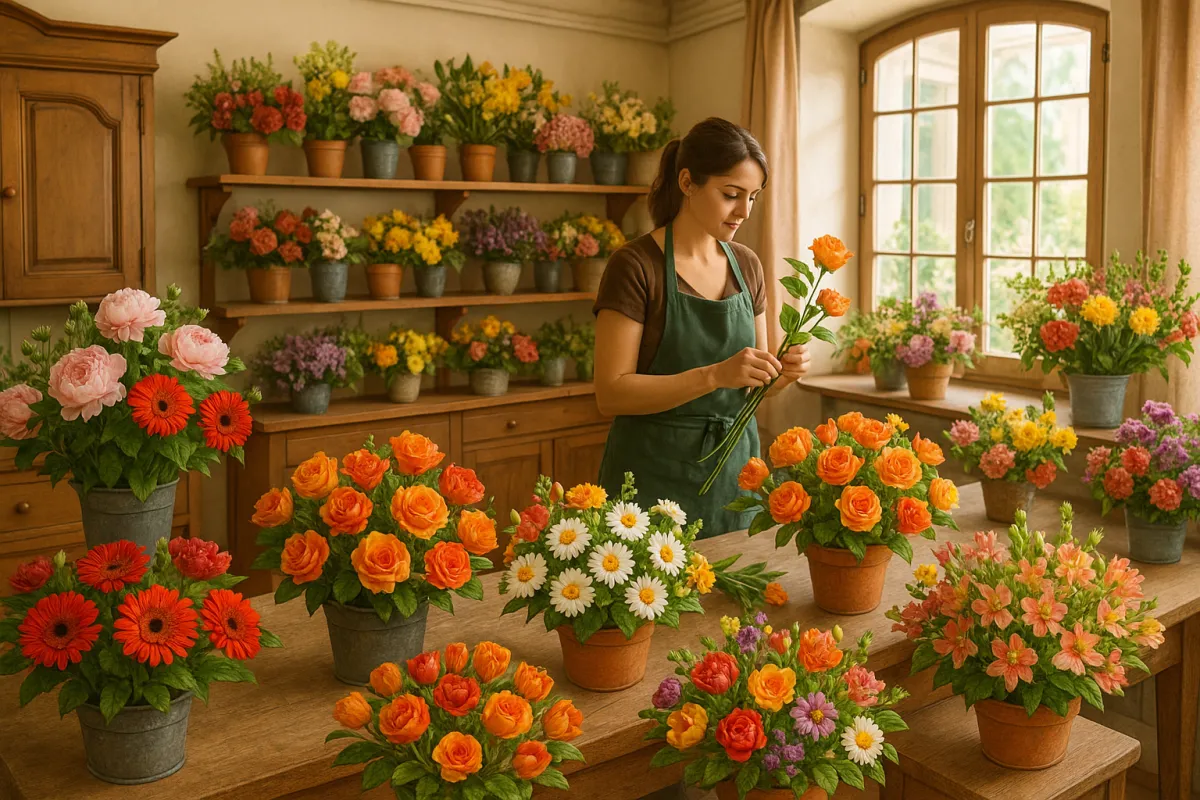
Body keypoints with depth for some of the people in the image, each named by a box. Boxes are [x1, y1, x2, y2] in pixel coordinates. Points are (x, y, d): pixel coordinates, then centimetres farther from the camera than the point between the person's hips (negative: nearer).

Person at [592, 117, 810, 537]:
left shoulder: (746, 265, 7)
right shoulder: (635, 265, -11)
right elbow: (611, 393, -17)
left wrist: (782, 373, -7)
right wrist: (715, 375, -25)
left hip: (735, 469, 5)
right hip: (656, 475, -5)